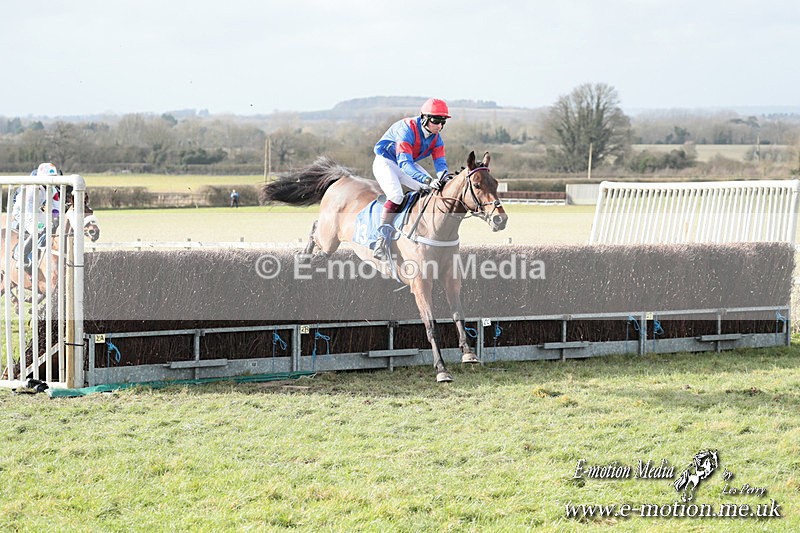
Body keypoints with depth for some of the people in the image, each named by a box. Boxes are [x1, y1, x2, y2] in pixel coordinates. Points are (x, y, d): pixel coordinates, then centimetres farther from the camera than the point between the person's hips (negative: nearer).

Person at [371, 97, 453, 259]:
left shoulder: (436, 137, -8)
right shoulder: (407, 130, -32)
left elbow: (440, 162, -11)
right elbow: (404, 163, -40)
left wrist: (444, 178, -37)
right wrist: (427, 180, -53)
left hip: (408, 164, 8)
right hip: (385, 162, -8)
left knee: (435, 190, -5)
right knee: (396, 196, -30)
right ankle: (381, 239, -28)